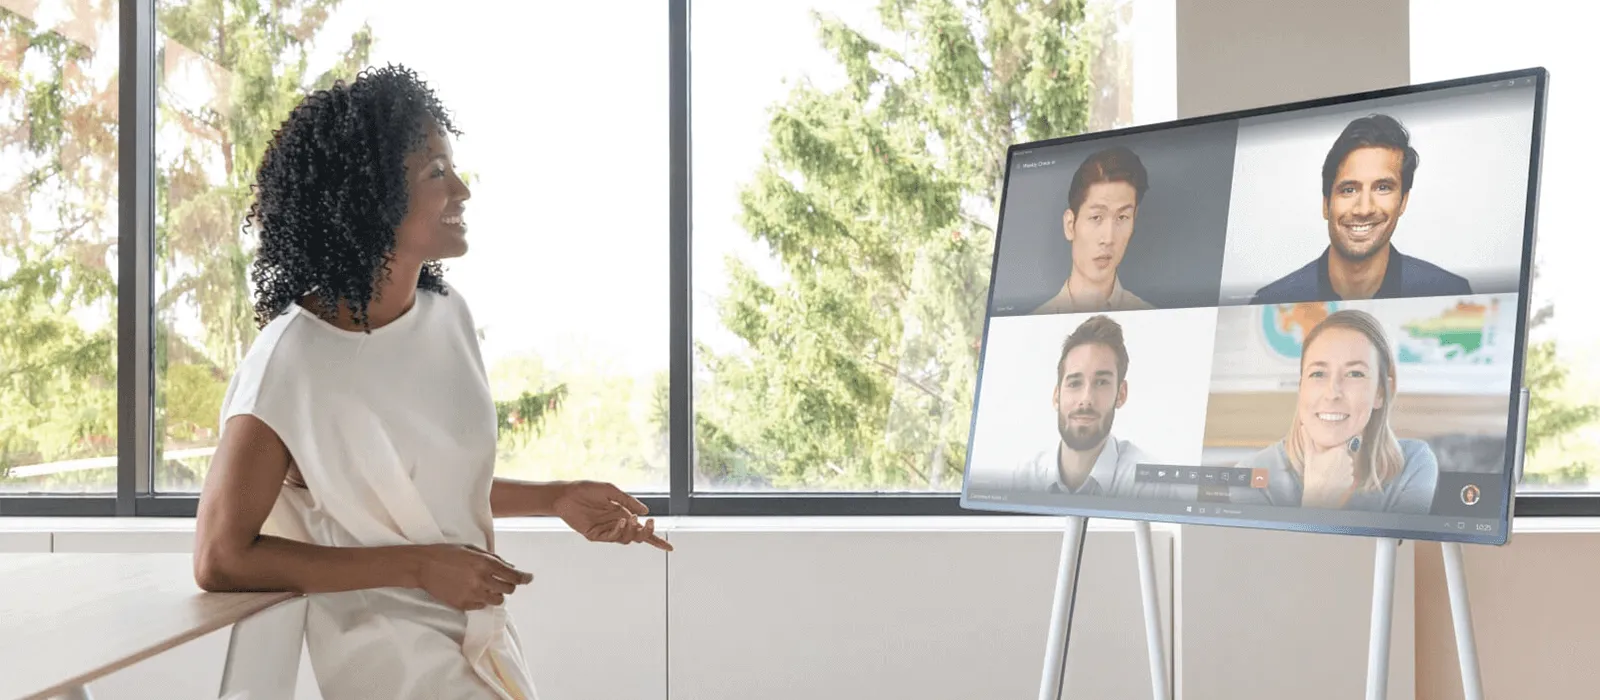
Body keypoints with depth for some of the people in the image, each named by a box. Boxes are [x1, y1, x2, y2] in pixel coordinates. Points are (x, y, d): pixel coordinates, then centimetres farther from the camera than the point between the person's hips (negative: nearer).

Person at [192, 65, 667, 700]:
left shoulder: (447, 316, 2)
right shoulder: (292, 359, -18)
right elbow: (220, 559, -18)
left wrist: (557, 499, 5)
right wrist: (420, 565, -19)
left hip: (481, 640, 7)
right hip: (389, 649, -6)